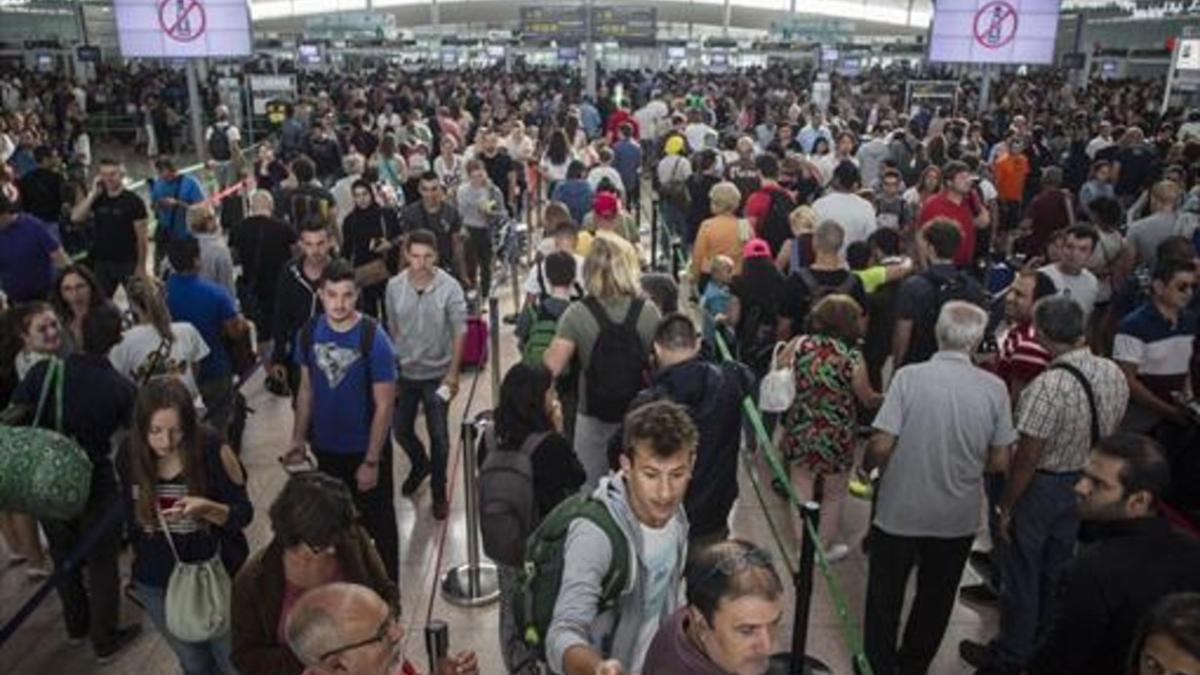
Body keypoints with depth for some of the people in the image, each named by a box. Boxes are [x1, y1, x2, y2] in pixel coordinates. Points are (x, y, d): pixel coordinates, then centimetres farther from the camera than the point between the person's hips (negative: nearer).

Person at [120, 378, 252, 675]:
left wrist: (207, 509, -34)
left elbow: (243, 514, -15)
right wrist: (137, 568, 16)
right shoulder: (130, 458, -9)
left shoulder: (213, 450, -20)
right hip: (157, 586, 3)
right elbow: (133, 519, 7)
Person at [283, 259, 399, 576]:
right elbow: (306, 389, 5)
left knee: (378, 523, 12)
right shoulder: (308, 333, -7)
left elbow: (383, 406, -18)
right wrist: (298, 439, 4)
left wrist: (371, 461, -17)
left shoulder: (374, 339, -21)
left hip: (366, 450, -4)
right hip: (326, 448, 5)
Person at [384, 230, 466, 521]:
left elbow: (460, 332, -10)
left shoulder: (450, 288, -16)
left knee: (438, 437, 6)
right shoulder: (394, 286, -8)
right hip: (404, 372, 3)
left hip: (437, 374, -3)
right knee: (401, 430, 16)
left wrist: (453, 373, -11)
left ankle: (439, 492, 27)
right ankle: (420, 465, 48)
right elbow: (392, 328, 5)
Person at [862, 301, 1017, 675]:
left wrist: (866, 465, 2)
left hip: (900, 510, -2)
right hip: (958, 518, 3)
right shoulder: (994, 388, -10)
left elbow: (881, 446, -19)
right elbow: (999, 461, -4)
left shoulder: (910, 376, -18)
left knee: (885, 595, 17)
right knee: (935, 599, 22)